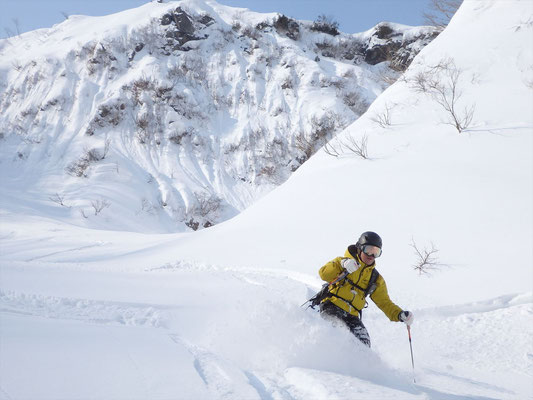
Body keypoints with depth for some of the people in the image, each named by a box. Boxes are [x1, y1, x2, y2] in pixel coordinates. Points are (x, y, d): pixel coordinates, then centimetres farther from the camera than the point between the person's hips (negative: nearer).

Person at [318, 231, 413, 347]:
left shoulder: (376, 279, 21)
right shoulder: (343, 261, 10)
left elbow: (385, 303, 19)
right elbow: (324, 274, -6)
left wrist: (400, 315, 0)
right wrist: (342, 265, -22)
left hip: (351, 316, 4)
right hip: (332, 307, -4)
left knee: (364, 344, -18)